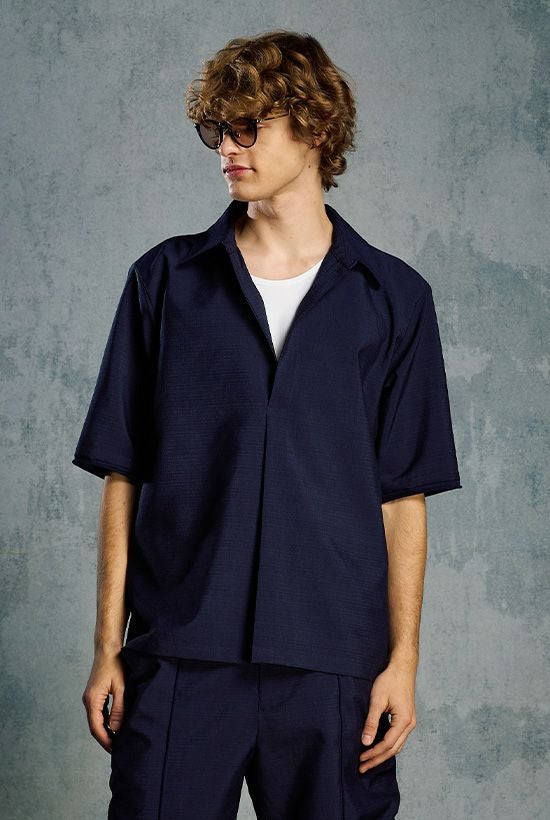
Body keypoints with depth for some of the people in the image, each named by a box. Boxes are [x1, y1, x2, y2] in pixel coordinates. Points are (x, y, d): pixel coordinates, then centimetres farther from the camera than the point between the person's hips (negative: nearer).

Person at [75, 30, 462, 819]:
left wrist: (404, 658, -1)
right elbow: (123, 476, 5)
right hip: (179, 656, 0)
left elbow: (403, 495, 5)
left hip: (334, 662, 0)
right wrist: (107, 646, 2)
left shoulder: (391, 296, 4)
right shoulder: (166, 280, 6)